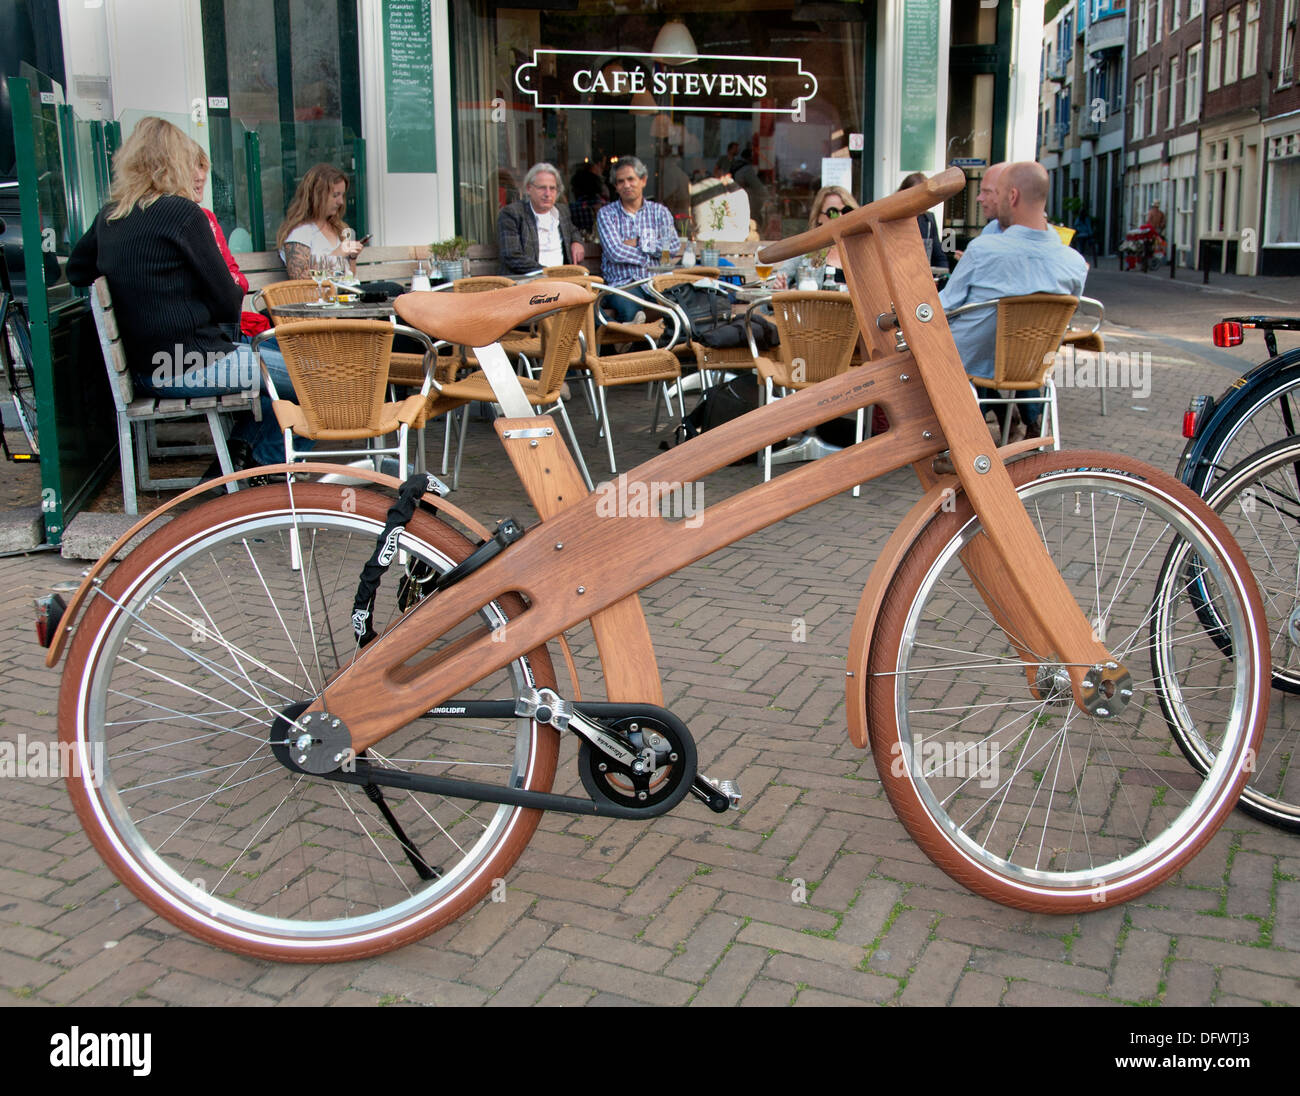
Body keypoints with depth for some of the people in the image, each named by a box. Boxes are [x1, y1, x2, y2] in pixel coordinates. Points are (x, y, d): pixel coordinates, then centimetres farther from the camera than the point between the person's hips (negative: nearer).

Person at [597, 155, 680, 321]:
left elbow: (674, 246, 1)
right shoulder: (606, 214, 10)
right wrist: (652, 256, -2)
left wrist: (639, 243, -3)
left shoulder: (659, 211, 16)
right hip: (621, 283, -2)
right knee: (627, 308, -37)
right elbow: (615, 252, -6)